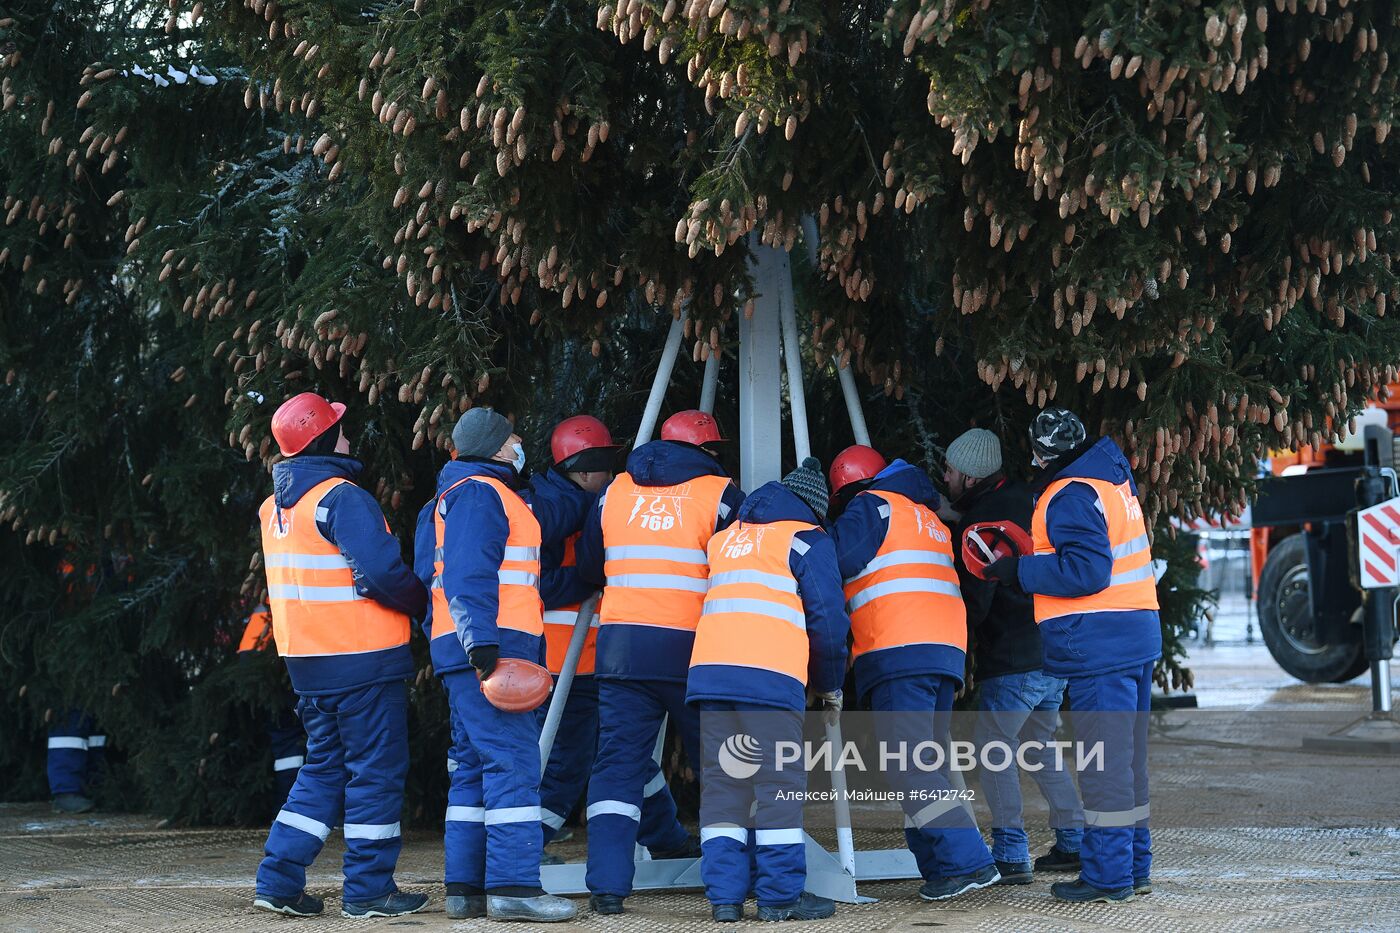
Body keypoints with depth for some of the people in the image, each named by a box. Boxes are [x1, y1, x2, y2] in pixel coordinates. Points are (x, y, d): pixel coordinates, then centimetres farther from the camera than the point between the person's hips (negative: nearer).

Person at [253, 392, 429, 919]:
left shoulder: (276, 506, 12)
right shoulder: (341, 497, -15)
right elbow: (383, 572, -23)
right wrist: (420, 604, -5)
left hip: (307, 659, 8)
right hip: (363, 658, -8)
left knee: (324, 768, 17)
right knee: (377, 771, 1)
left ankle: (278, 880, 12)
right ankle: (369, 890, 5)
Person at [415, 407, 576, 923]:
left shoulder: (471, 493, 25)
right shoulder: (479, 493, -7)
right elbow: (468, 575, -18)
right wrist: (482, 644, -25)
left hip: (481, 652, 11)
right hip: (489, 647, -11)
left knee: (475, 765, 9)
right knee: (513, 760, -14)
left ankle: (466, 887, 10)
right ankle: (512, 884, -18)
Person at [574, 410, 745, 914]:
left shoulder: (616, 492, 13)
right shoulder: (720, 495, 0)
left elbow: (588, 567, 22)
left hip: (621, 646, 3)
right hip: (693, 650, -3)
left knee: (618, 763, 3)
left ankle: (607, 885, -7)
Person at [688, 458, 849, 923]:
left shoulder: (724, 537, 27)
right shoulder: (805, 538, 9)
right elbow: (827, 617, 4)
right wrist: (829, 683, 17)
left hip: (709, 671, 5)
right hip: (770, 677, -5)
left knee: (722, 784, 6)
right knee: (780, 783, -1)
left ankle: (724, 895, 2)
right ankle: (780, 894, -2)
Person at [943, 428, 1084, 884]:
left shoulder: (976, 526, -16)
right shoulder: (1025, 499, 10)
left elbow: (974, 603, -16)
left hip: (1011, 662, -9)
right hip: (1057, 654, 9)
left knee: (992, 748, 0)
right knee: (1037, 744, 21)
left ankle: (1011, 855, -5)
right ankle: (1074, 841, 21)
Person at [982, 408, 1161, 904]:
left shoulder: (1070, 496, -13)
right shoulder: (1113, 478, 16)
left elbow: (1086, 570, -21)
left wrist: (1020, 571, -11)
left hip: (1097, 642, -10)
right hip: (1137, 635, 10)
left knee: (1103, 761, -5)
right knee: (1128, 758, 15)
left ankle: (1108, 876, -2)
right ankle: (1135, 867, 22)